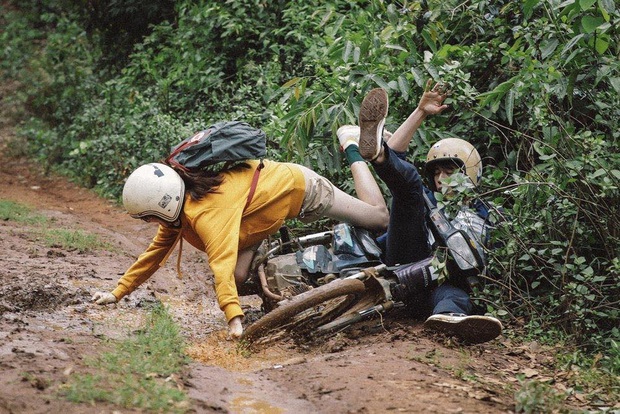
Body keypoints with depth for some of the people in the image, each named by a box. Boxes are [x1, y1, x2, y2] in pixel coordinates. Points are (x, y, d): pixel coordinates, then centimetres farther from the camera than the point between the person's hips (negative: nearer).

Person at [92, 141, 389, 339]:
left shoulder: (206, 213, -40)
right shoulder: (177, 205, -13)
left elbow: (222, 266, -48)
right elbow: (157, 251, -3)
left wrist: (234, 319, -55)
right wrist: (118, 293, -3)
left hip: (296, 185, -7)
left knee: (379, 218, 5)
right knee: (239, 276, -8)